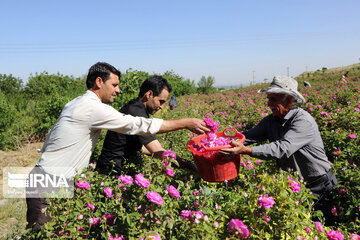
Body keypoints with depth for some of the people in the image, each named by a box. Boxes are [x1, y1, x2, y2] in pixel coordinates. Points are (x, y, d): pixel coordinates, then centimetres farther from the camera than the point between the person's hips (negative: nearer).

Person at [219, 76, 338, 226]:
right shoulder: (271, 120, -1)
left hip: (319, 187, -6)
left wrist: (245, 150, -45)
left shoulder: (303, 121, -24)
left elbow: (282, 148, -36)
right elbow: (250, 136, -9)